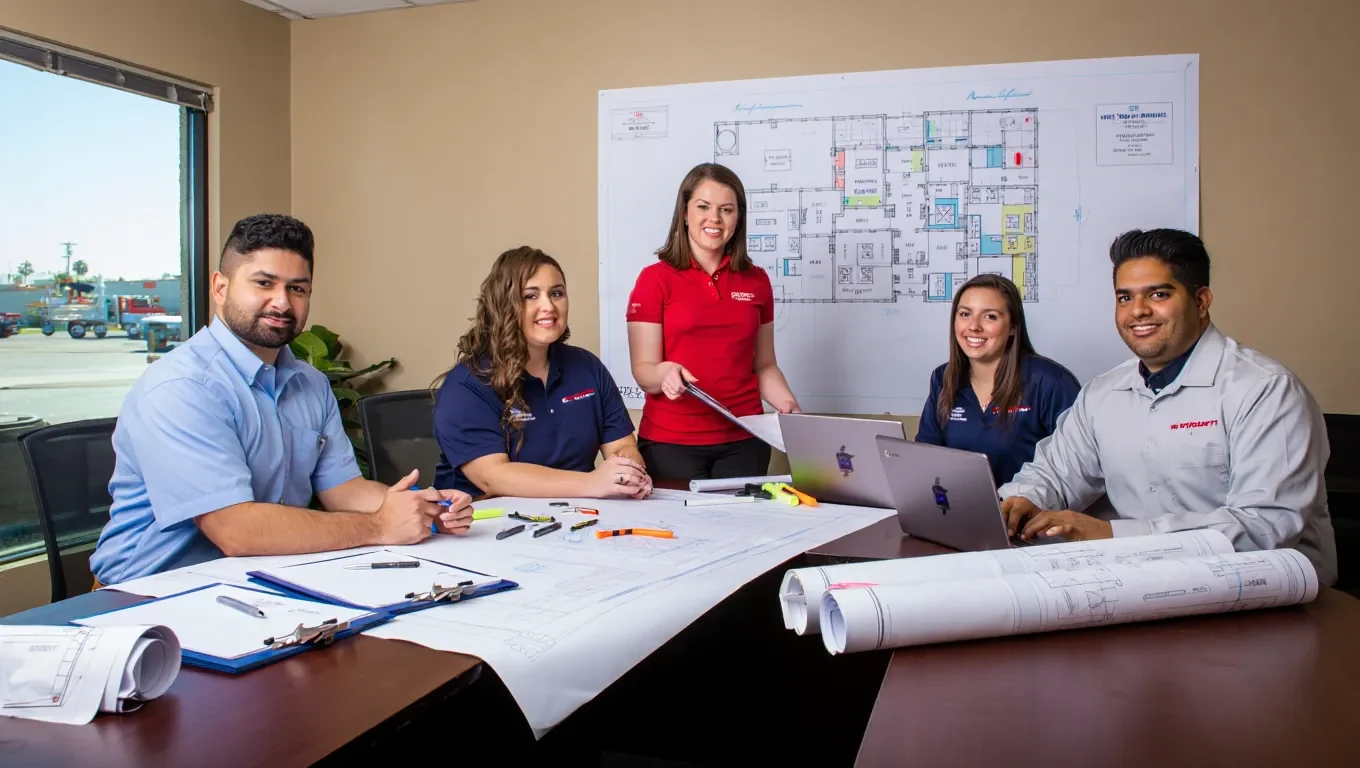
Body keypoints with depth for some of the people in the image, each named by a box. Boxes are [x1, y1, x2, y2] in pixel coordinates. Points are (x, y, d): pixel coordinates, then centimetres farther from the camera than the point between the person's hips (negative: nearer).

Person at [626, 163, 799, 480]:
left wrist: (790, 407, -4)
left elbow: (764, 366, 13)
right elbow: (643, 371, -6)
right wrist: (666, 373, -27)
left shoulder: (757, 281, 8)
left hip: (743, 440, 3)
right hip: (670, 441, -3)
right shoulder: (655, 279, -3)